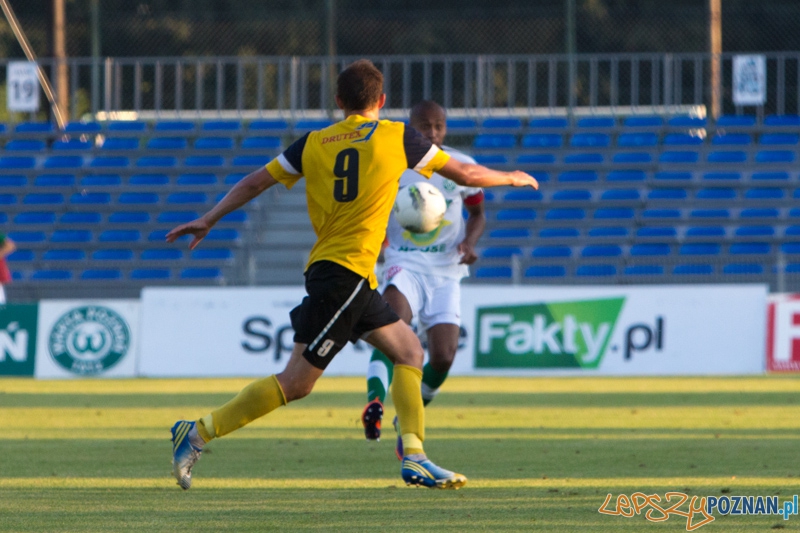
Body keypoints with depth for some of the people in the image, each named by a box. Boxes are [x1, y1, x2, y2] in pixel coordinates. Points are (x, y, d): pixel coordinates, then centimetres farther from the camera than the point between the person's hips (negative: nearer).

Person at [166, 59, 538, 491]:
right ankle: (199, 432, -6)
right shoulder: (396, 137, -1)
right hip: (346, 273, -7)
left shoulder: (313, 143, 10)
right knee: (296, 382, -5)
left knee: (408, 351, 12)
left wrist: (208, 220, 18)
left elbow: (254, 182, 10)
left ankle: (414, 457, 2)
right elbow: (464, 175, 7)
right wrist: (512, 178, 24)